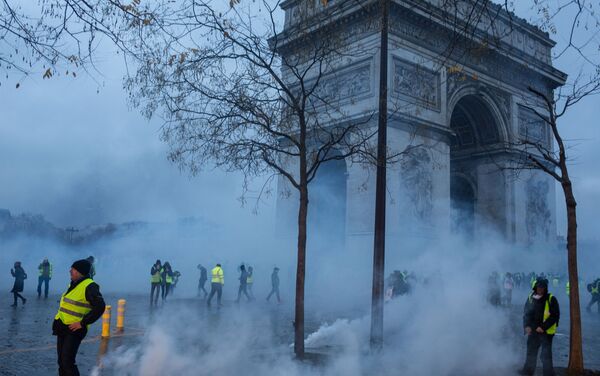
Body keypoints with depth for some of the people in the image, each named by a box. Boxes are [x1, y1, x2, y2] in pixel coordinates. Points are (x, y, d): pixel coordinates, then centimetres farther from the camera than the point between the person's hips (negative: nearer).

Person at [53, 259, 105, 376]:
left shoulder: (89, 286, -17)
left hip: (74, 330, -9)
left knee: (67, 361, -13)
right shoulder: (73, 284, 11)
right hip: (62, 328, 9)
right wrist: (58, 320, 16)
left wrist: (83, 323, -21)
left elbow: (100, 307, -24)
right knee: (61, 361, 12)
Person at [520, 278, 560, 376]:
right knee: (531, 352, 17)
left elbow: (555, 316, -12)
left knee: (546, 354, -4)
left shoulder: (551, 299, -10)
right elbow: (526, 313, 12)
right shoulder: (530, 298, 5)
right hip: (533, 331, 5)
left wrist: (543, 327, -16)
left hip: (546, 331, -5)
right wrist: (527, 326, -3)